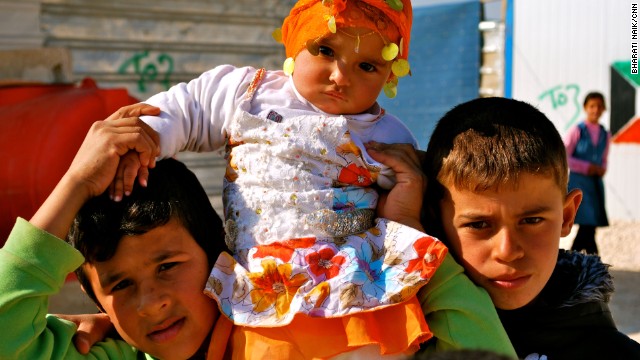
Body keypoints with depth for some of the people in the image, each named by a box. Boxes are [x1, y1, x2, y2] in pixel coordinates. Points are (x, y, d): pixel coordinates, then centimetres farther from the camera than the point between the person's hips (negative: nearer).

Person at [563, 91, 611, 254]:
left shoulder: (605, 135, 11)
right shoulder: (576, 131, -4)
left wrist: (602, 169, -1)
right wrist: (586, 167, -12)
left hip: (596, 182, 6)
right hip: (579, 180, -5)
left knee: (589, 226, 4)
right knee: (587, 223, -12)